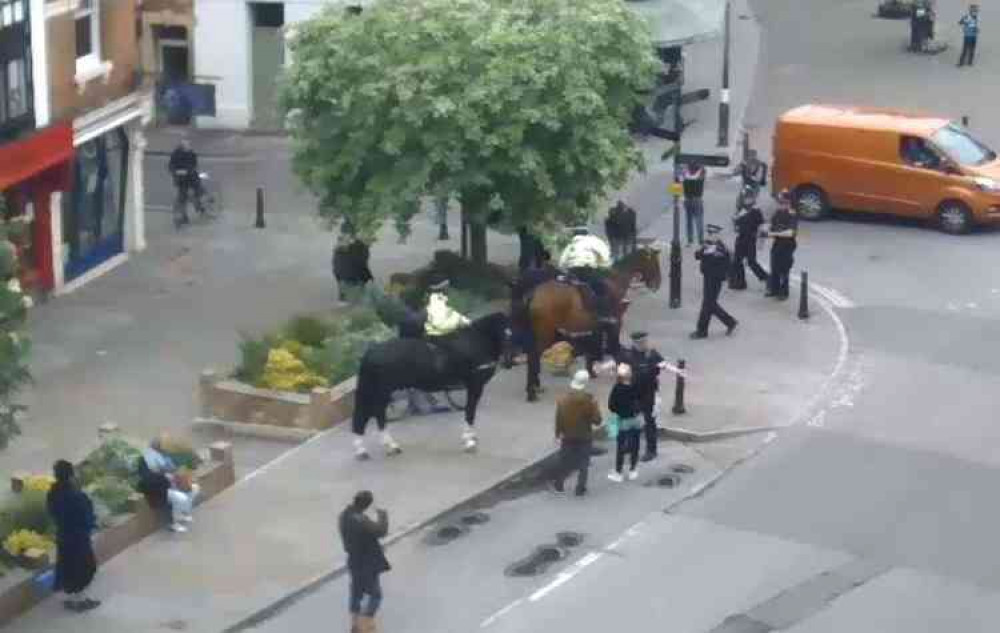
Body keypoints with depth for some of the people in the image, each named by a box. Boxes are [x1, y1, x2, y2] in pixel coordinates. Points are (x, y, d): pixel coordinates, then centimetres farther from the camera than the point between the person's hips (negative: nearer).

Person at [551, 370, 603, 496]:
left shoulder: (563, 399, -12)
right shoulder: (590, 400, -17)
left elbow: (558, 419, -5)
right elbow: (597, 420, -14)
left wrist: (558, 434, 8)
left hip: (568, 437, 2)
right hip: (585, 437, -2)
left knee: (564, 461, 18)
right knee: (583, 464, 11)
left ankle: (558, 485, 30)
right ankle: (580, 489, 12)